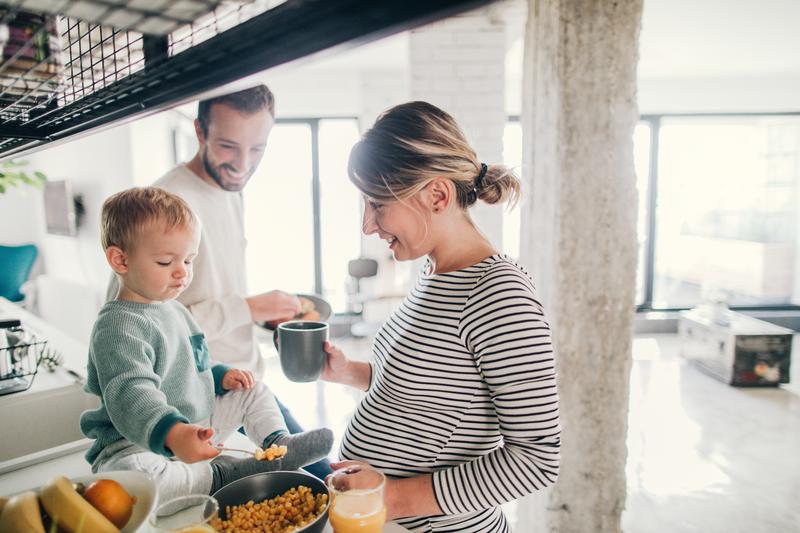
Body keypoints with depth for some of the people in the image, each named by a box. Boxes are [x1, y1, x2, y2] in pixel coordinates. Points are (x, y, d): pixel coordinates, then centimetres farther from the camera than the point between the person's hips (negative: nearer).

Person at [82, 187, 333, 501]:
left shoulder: (173, 309, 10)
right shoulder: (118, 326, -23)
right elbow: (131, 394, -39)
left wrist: (221, 376, 6)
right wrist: (173, 434, -55)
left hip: (195, 425, 9)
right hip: (140, 442, -9)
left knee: (254, 391, 12)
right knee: (125, 474, -40)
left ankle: (278, 444, 2)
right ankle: (219, 475, -27)